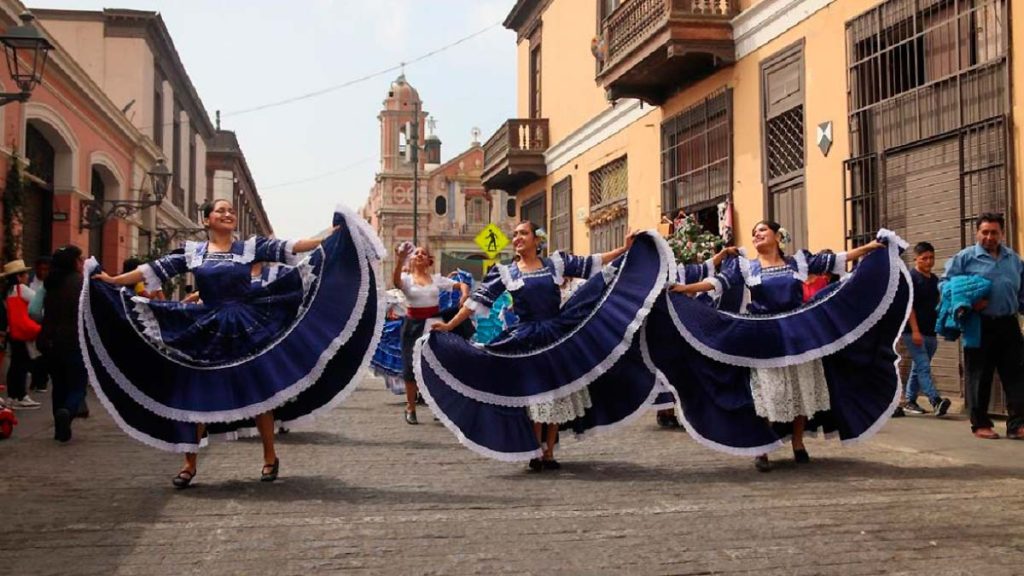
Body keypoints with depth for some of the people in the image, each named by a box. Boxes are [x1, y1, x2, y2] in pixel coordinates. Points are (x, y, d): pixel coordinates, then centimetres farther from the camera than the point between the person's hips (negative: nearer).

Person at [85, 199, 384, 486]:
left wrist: (331, 237, -18)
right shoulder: (192, 252, 5)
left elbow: (289, 249, -7)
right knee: (197, 395, 4)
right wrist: (112, 281, -2)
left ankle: (270, 457, 18)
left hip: (247, 329, -1)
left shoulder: (251, 247, 2)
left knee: (258, 392, 3)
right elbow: (155, 269, 3)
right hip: (207, 332, 1)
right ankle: (189, 464, 15)